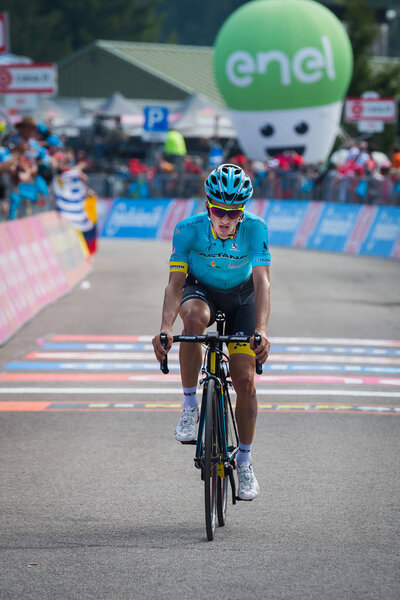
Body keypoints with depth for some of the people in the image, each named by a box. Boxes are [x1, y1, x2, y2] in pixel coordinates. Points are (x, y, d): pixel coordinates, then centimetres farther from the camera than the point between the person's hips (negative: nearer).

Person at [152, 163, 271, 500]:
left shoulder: (255, 229, -28)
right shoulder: (189, 229, -27)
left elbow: (262, 282, -34)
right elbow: (175, 282, -30)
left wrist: (261, 330, -49)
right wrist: (165, 327, -46)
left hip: (241, 297, 1)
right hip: (201, 290, -1)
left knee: (244, 379, -8)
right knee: (195, 317, -38)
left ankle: (245, 461, 11)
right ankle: (190, 406, -24)